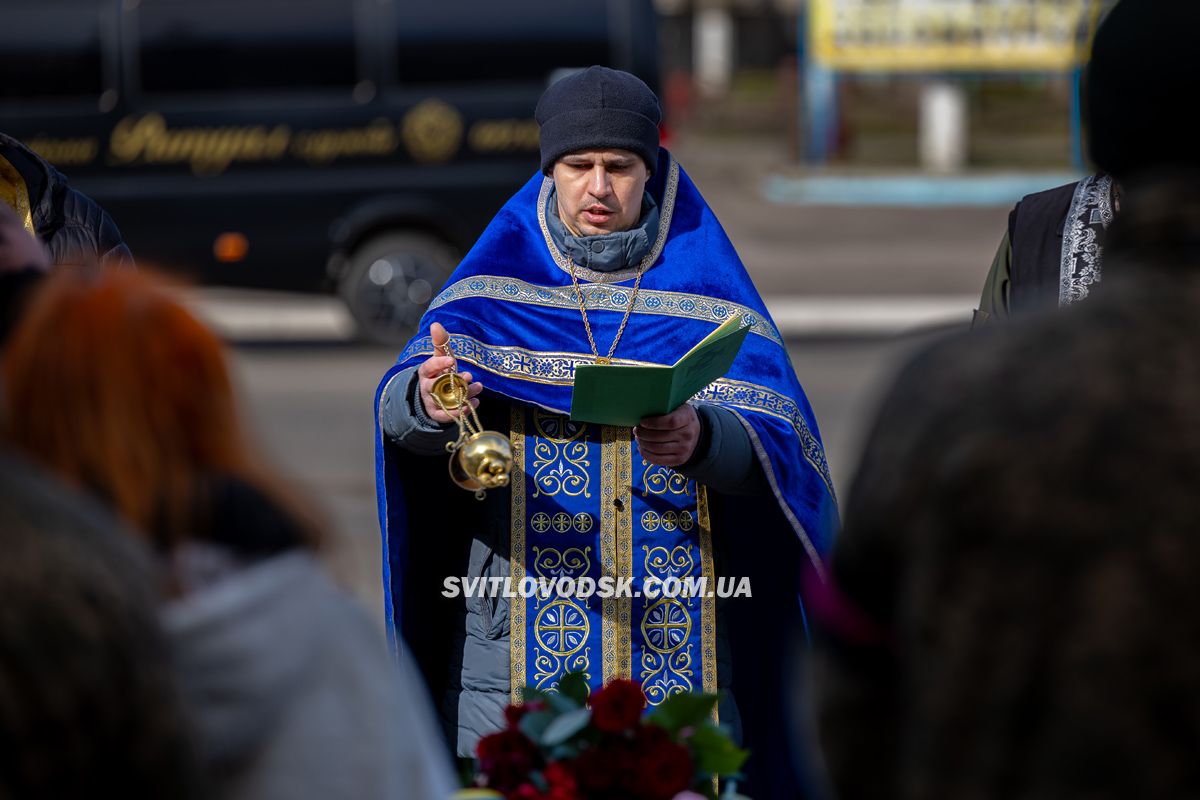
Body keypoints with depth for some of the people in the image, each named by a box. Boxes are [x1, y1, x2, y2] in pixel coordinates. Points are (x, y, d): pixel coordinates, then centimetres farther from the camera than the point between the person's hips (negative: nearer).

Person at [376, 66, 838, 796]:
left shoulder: (706, 294, 6)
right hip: (520, 651, 0)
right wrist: (428, 402, -35)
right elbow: (401, 407, -11)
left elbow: (776, 449, -7)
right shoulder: (497, 285, 6)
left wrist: (700, 441, -29)